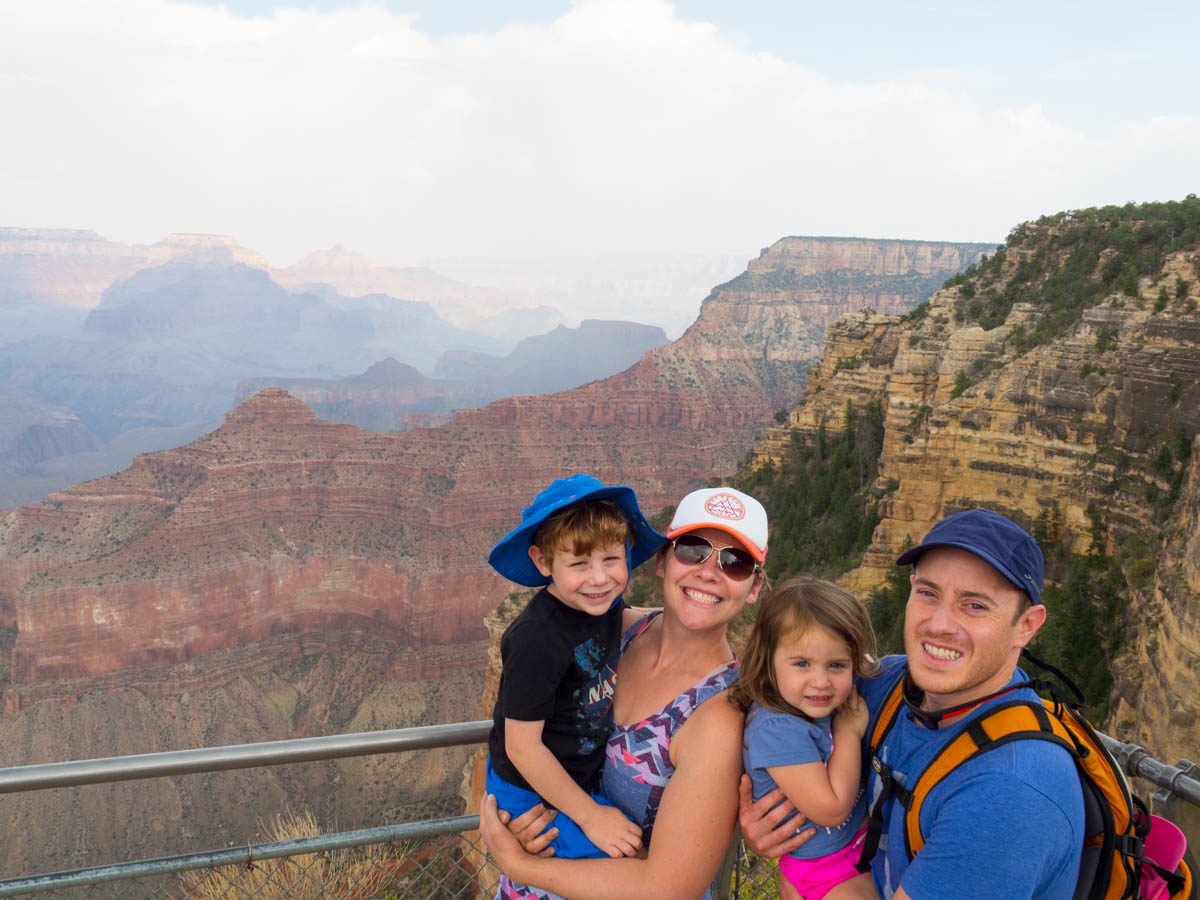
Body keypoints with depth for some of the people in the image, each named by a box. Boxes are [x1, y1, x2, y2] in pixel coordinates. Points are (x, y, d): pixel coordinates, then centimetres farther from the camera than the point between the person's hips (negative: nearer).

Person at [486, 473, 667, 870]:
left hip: (583, 774, 8)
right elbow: (522, 747, -25)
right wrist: (589, 816, -18)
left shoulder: (603, 604, -6)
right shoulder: (537, 639, -31)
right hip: (534, 796, -8)